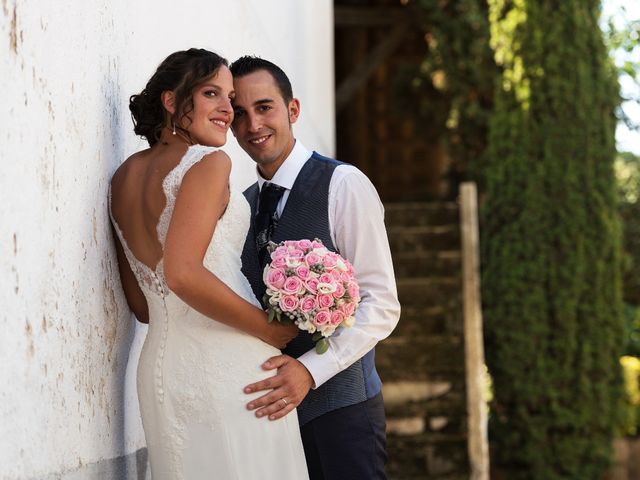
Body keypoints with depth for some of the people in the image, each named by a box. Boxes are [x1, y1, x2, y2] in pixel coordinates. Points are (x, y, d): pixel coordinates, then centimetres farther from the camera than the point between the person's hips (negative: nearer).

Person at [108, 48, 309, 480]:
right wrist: (272, 330, -12)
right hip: (229, 365, -8)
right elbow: (183, 274, -20)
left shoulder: (125, 176, 14)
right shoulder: (209, 162, -9)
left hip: (162, 363, 8)